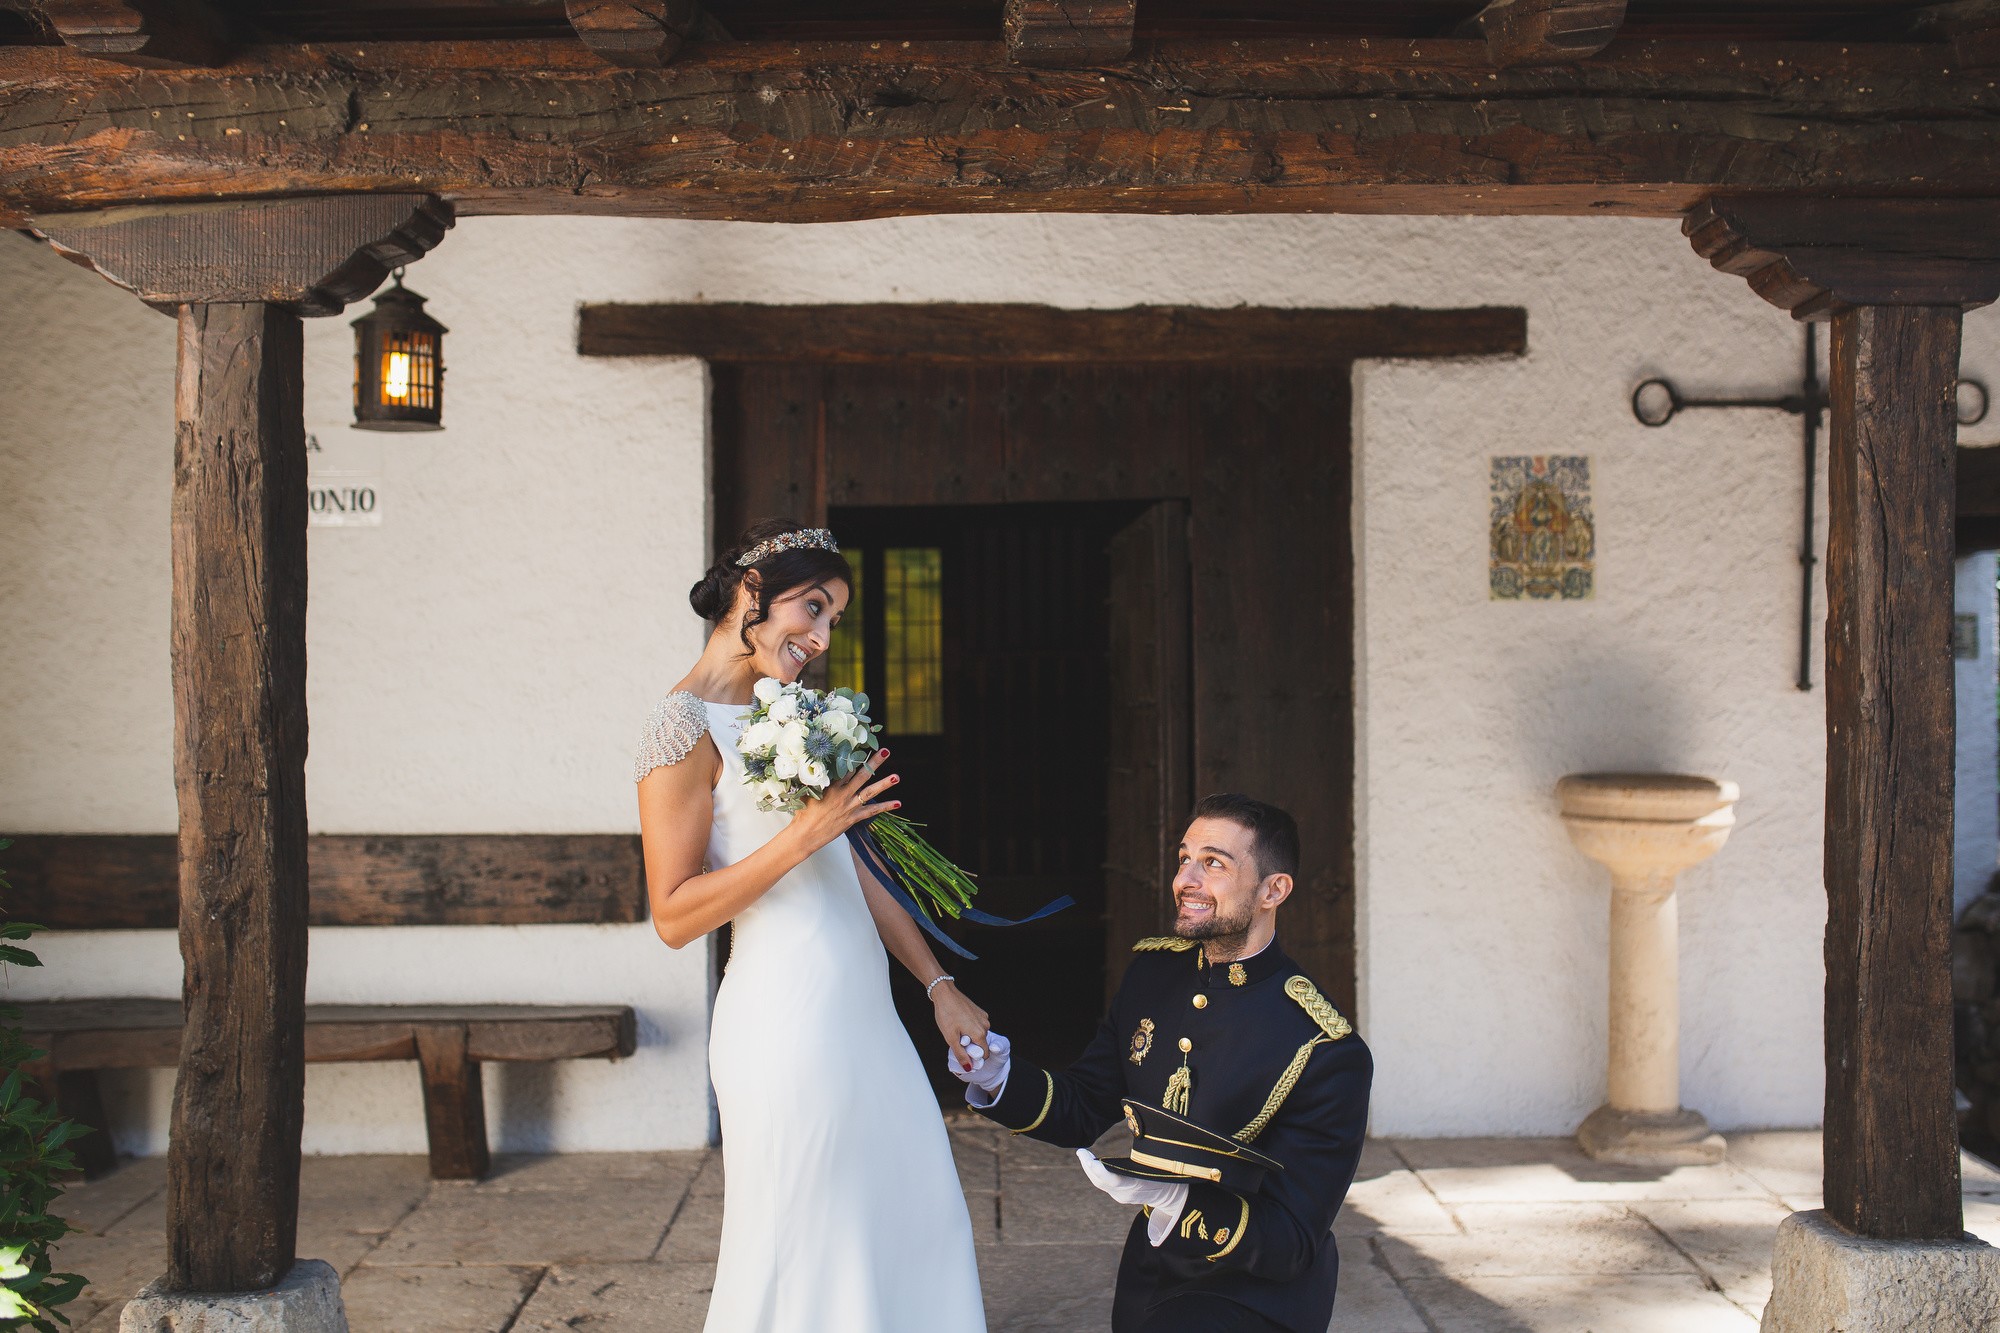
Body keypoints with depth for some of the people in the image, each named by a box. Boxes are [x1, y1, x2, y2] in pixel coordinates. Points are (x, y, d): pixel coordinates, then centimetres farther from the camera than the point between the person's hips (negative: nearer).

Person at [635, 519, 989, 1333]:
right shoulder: (687, 726, -12)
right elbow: (674, 916, -15)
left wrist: (939, 986, 11)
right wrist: (803, 834, -23)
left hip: (862, 1014, 8)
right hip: (787, 1021, -8)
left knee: (918, 1222, 16)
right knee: (798, 1251, 5)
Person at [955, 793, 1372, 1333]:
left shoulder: (1329, 1054, -21)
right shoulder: (1153, 970, -2)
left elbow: (1290, 1243, -21)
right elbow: (1081, 1112, 4)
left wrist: (1173, 1201, -36)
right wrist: (997, 1074, -14)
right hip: (1149, 1275, 6)